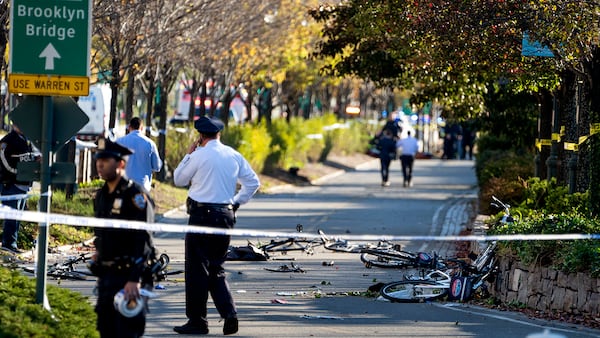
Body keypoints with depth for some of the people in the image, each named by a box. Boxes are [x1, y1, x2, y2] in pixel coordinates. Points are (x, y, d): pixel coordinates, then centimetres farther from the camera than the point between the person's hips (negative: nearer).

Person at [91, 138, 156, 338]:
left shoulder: (135, 196, -14)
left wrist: (134, 280, -25)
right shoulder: (101, 196, 12)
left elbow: (143, 241, -20)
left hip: (129, 276, -8)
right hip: (106, 275, 8)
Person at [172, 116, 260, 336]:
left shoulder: (199, 156, -10)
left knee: (197, 269, 2)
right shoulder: (234, 156, 7)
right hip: (226, 215, 6)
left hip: (201, 214, -6)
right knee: (216, 269, 15)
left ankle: (197, 321, 4)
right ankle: (229, 313, -3)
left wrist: (188, 154, 11)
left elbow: (179, 179, 3)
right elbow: (253, 182, 11)